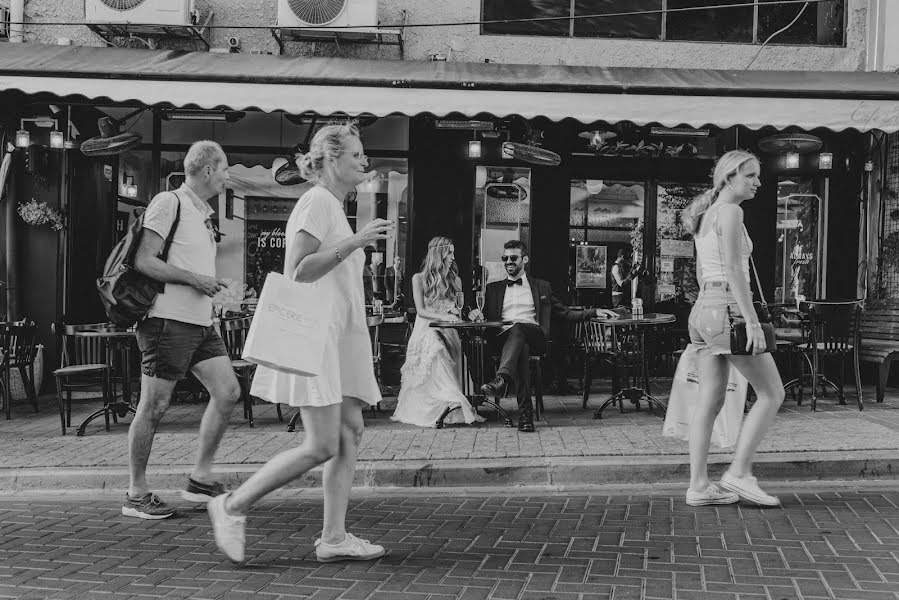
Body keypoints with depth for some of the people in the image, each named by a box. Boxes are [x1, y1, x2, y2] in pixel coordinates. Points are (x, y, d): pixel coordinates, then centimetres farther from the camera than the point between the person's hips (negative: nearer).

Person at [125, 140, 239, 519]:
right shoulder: (169, 203, -8)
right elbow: (143, 261, -15)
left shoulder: (204, 213, 20)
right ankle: (136, 495, 9)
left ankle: (200, 479, 12)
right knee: (153, 407, -2)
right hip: (169, 318, -9)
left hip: (200, 321, 9)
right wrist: (195, 279, -16)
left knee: (228, 392, 2)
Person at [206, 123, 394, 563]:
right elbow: (297, 272, -20)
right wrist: (355, 242, -23)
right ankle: (232, 506, 2)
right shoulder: (317, 201, -9)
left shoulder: (335, 207, 23)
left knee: (350, 431, 3)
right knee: (322, 445, -10)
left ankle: (333, 538, 7)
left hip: (339, 335, 10)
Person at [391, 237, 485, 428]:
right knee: (434, 347, -35)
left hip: (448, 333, 4)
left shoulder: (455, 279, 19)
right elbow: (421, 310, -2)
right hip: (426, 331, -3)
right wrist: (443, 316, -18)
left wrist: (458, 311, -4)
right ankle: (452, 404, -47)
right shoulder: (419, 278, 7)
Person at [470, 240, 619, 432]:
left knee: (518, 329, -37)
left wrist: (595, 312, 11)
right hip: (503, 336, 1)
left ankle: (502, 379, -60)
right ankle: (525, 411, -47)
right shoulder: (493, 289, 28)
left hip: (534, 335, -1)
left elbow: (565, 313, 24)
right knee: (521, 347, -36)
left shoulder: (541, 287, 26)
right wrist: (476, 313, -1)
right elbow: (485, 317, 24)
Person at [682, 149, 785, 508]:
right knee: (772, 394, 1)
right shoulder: (730, 212, -10)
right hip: (728, 311, -9)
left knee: (710, 403, 7)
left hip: (703, 309, 9)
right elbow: (734, 270, -18)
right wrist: (752, 322, -20)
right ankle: (739, 472, 1)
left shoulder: (705, 216, 18)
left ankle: (698, 486, 7)